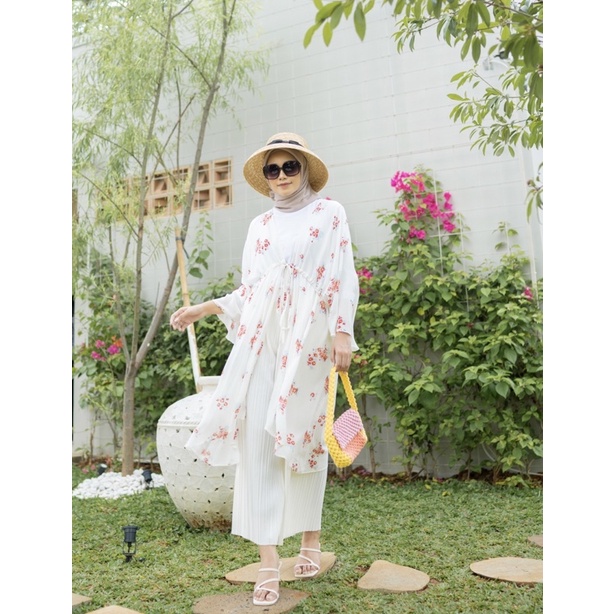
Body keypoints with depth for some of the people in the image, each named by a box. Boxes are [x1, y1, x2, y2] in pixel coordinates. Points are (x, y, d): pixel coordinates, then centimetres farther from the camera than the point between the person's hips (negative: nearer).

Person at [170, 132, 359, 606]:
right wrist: (204, 309, 9)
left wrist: (343, 333, -10)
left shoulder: (329, 214, 7)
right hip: (260, 338, 3)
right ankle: (268, 557, 0)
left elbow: (343, 278, -1)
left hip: (307, 339, -3)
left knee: (305, 434, 2)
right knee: (255, 437, -6)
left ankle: (310, 537, 23)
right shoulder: (260, 225, 18)